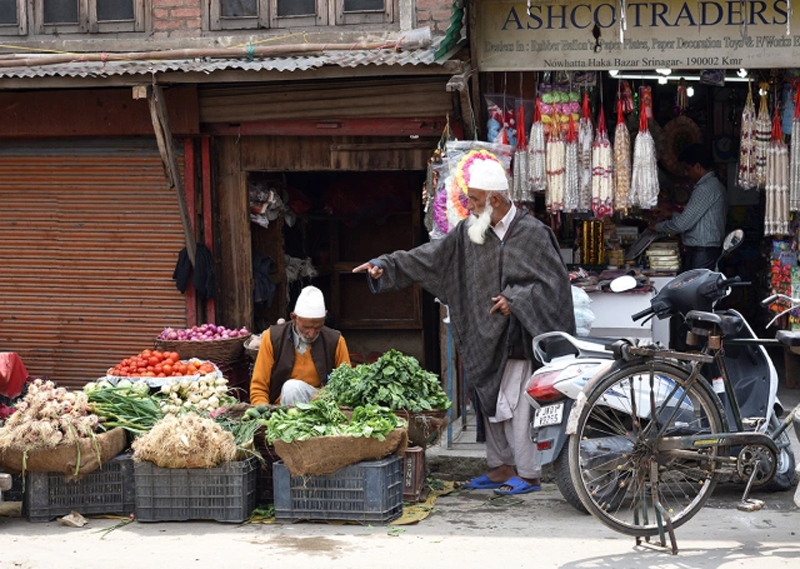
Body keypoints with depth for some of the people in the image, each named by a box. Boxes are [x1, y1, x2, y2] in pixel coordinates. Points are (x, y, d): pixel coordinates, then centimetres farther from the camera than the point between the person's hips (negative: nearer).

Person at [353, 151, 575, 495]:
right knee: (490, 403, 13)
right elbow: (430, 257, 6)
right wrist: (387, 266, -2)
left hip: (517, 337, -7)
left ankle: (528, 474, 2)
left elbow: (553, 282, -8)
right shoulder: (470, 233, 7)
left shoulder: (532, 234, -9)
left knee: (516, 406, -7)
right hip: (485, 339, 7)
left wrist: (516, 300, -16)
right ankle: (500, 467, 24)